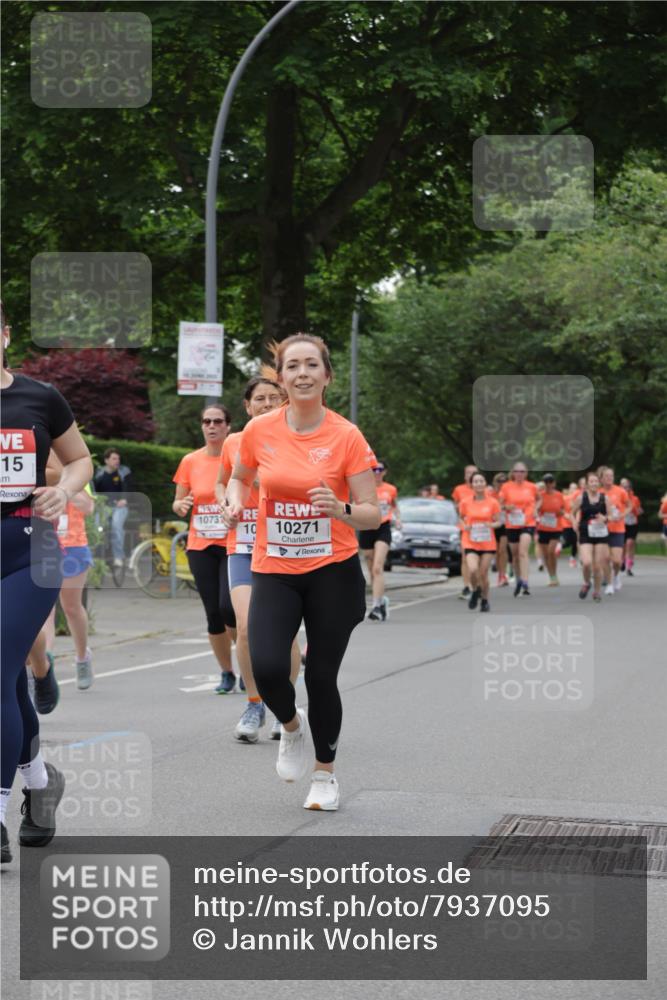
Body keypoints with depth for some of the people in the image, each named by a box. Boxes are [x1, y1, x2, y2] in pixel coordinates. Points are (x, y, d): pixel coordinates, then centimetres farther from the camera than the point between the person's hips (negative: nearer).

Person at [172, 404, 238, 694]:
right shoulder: (190, 461, 6)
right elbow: (178, 503, 12)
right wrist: (181, 505, -10)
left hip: (233, 545, -3)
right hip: (201, 547, 3)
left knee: (228, 606, -17)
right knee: (213, 613, 3)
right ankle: (227, 673, 18)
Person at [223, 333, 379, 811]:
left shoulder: (347, 436, -8)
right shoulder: (259, 430, -2)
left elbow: (372, 513, -6)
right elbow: (240, 477, 18)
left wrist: (341, 509, -26)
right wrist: (235, 502, -4)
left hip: (333, 571, -1)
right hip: (274, 570, 1)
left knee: (321, 676, 4)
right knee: (267, 668, -18)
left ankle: (326, 774, 28)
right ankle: (292, 726, 18)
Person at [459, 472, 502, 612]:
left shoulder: (493, 502, -1)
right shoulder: (465, 503, 0)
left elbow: (498, 522, 5)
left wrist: (492, 525, -17)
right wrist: (465, 526, -8)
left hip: (488, 543, 0)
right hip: (470, 542, 0)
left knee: (483, 573, 1)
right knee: (473, 570, -20)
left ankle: (485, 600, 24)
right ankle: (475, 591, 12)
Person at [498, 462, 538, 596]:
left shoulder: (531, 487, 1)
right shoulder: (506, 487, -1)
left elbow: (538, 499, 21)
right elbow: (500, 504, 3)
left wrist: (535, 510, 6)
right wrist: (506, 507, -17)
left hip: (528, 524, -2)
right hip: (512, 525, 2)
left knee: (523, 552, -19)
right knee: (515, 554, 11)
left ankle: (525, 583, -24)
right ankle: (518, 580, 31)